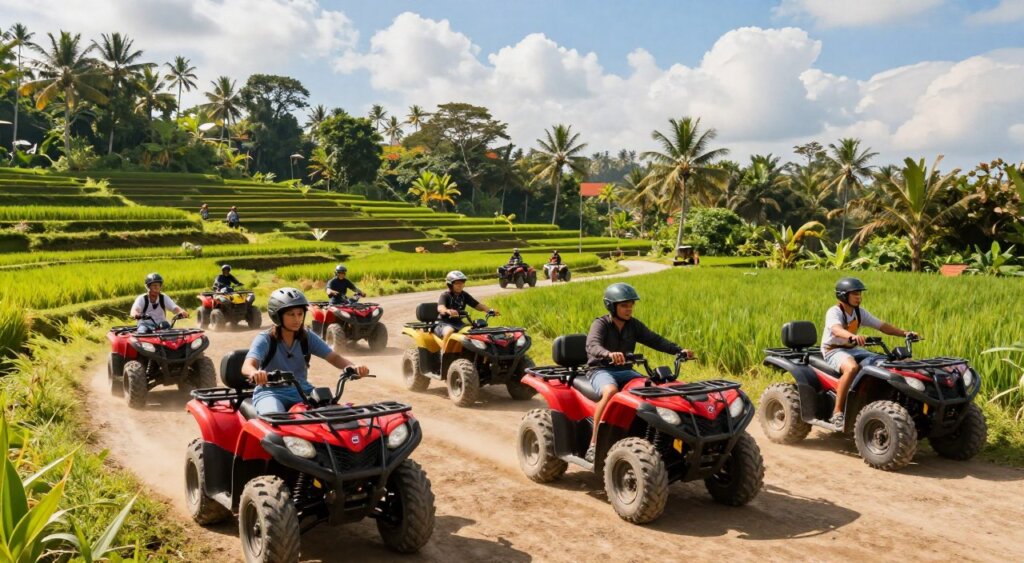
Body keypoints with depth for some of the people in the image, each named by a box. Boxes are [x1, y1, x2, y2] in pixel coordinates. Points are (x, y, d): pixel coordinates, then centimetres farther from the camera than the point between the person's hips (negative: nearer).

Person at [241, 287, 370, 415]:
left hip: (302, 392, 4)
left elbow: (334, 357, -6)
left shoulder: (308, 338, 3)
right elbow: (247, 366, -25)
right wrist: (254, 373, -53)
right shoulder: (265, 340, -9)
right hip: (270, 393, -4)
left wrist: (353, 366, -30)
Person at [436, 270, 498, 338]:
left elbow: (477, 305, 4)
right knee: (449, 331, -38)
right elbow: (440, 308, -28)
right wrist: (448, 311, -53)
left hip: (459, 323, 6)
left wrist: (490, 310, -15)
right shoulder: (445, 296, -8)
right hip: (445, 324, -6)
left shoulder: (464, 295, 9)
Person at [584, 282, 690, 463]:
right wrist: (609, 354, -51)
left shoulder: (633, 325, 7)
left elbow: (654, 340, 1)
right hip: (600, 370, -6)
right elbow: (592, 346, -29)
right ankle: (593, 444, -32)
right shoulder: (600, 324, -10)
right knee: (611, 391, -37)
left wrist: (679, 350, -15)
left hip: (624, 370, 6)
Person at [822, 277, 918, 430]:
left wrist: (905, 333, -8)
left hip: (854, 349, 8)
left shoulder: (860, 312, 9)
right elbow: (836, 330, -37)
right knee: (852, 367, -39)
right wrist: (853, 336, -58)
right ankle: (837, 412, -32)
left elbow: (882, 326, 6)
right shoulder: (834, 312, -15)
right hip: (833, 350, -8)